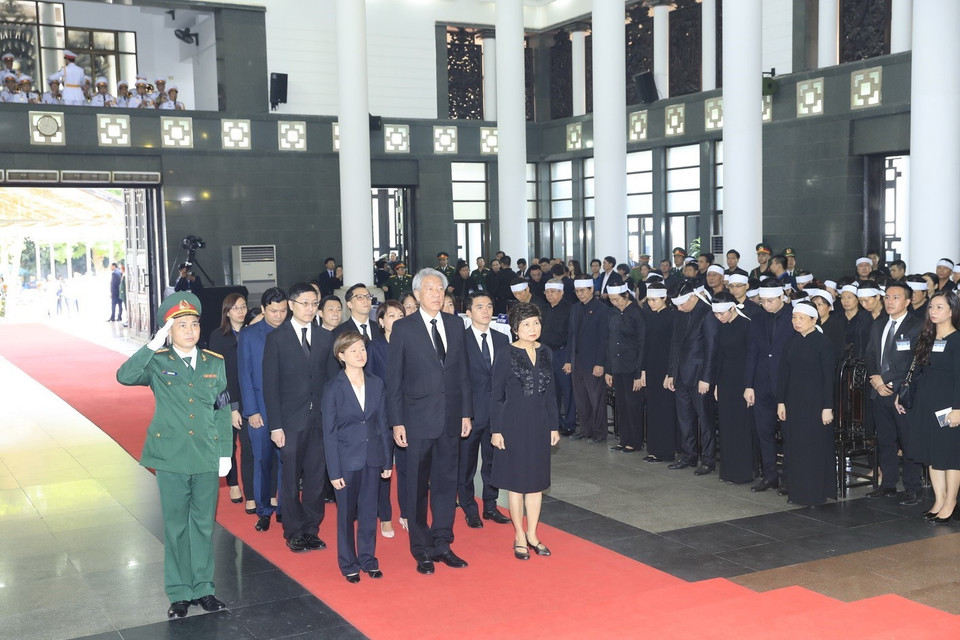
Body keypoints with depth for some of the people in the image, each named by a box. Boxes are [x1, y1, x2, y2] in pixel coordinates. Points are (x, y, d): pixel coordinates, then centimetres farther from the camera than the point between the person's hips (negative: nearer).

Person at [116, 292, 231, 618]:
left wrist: (225, 454, 5)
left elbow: (223, 411, 8)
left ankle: (203, 588, 25)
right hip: (171, 458, -2)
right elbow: (124, 376, -24)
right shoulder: (157, 363, -4)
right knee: (175, 526, 8)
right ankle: (179, 592, 21)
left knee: (204, 524, 12)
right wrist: (155, 345, -26)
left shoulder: (215, 363, 4)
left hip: (207, 457, 2)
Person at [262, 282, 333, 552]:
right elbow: (270, 385, -4)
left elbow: (330, 378, 9)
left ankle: (311, 530, 19)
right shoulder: (276, 338, -1)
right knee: (291, 480, 5)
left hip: (320, 419, 3)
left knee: (315, 478, 7)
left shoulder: (325, 337, 8)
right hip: (291, 421, -3)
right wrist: (275, 425, -9)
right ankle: (294, 533, 17)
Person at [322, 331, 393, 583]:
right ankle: (348, 564, 22)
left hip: (372, 458, 3)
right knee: (346, 514, 8)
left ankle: (368, 559, 26)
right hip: (347, 459, -3)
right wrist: (334, 471, -9)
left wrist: (387, 460, 6)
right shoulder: (333, 388, -8)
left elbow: (382, 424, 8)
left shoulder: (376, 384, 3)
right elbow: (329, 432, -7)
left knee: (369, 513, 11)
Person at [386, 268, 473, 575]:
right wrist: (396, 422, -8)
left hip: (450, 418, 4)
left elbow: (462, 371, 10)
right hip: (418, 419, -4)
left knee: (446, 483, 10)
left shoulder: (455, 324, 7)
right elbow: (394, 378, -4)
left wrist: (466, 412, 7)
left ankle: (442, 545, 22)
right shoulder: (403, 328, -4)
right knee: (417, 487, 6)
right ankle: (422, 550, 17)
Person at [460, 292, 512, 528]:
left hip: (497, 411, 4)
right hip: (470, 411, -4)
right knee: (466, 463, 6)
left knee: (493, 461, 13)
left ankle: (490, 506, 27)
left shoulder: (502, 339, 9)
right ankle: (470, 510, 20)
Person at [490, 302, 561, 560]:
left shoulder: (545, 353, 6)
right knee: (516, 481, 5)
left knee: (537, 480, 10)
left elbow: (550, 393, 11)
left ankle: (532, 534, 23)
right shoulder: (505, 354, -8)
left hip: (540, 425, 4)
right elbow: (496, 395, -6)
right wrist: (496, 430, -9)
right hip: (514, 425, -4)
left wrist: (554, 426, 8)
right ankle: (519, 536, 17)